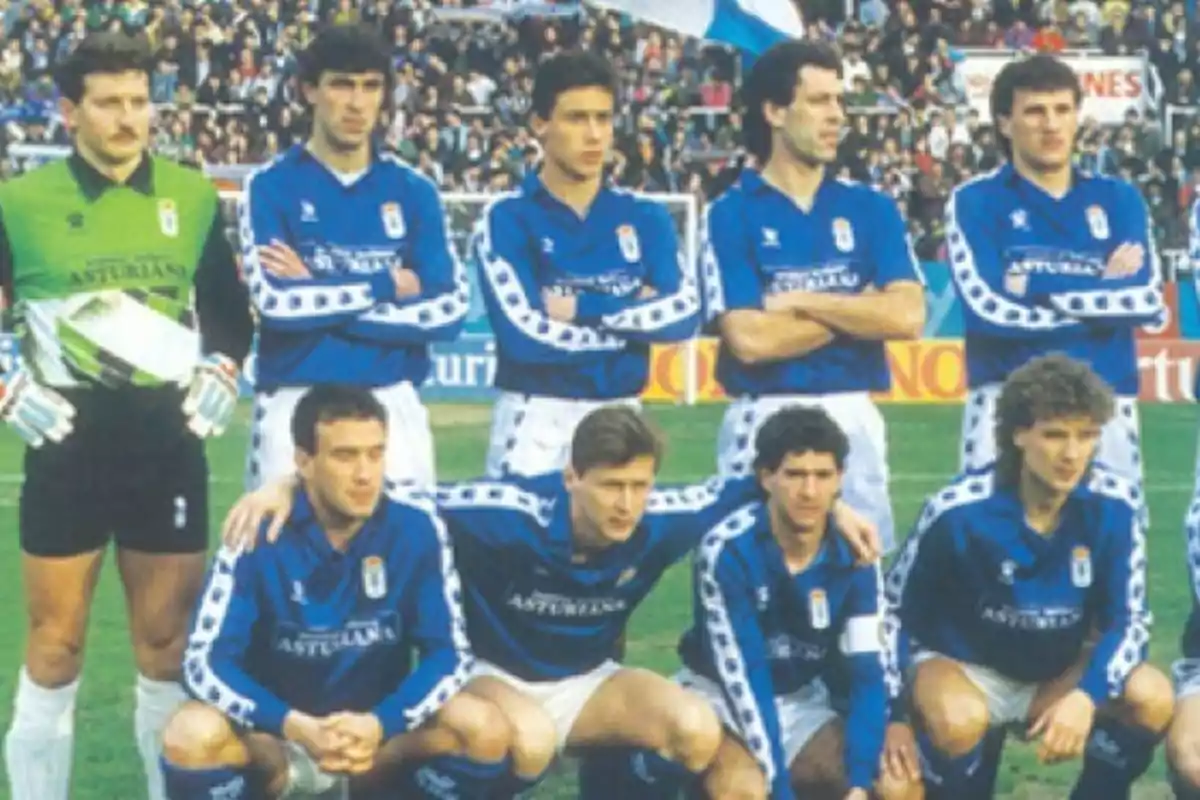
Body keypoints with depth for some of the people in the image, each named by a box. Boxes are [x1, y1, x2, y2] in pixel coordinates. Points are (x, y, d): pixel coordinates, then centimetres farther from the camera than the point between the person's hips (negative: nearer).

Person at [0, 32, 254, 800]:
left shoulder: (192, 196, 5)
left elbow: (229, 306, 18)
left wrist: (222, 372, 3)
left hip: (168, 441, 2)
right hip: (67, 443, -2)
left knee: (168, 639, 8)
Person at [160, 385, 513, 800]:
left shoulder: (416, 527, -13)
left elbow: (449, 652, -11)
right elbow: (205, 661, -19)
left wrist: (380, 724, -31)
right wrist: (295, 726, -36)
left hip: (379, 726, 2)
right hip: (278, 731, -1)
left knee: (486, 729, -26)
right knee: (190, 736, -33)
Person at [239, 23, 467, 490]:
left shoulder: (414, 192, 7)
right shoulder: (271, 187, 0)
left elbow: (449, 309, -3)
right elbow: (276, 301, -14)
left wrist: (318, 296, -9)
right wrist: (388, 285, -5)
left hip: (393, 410, 2)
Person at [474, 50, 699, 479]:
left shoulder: (645, 216, 7)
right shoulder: (507, 218, -5)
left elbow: (684, 311, -8)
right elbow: (525, 335, -17)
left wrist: (583, 309, -14)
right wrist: (635, 318, -9)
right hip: (535, 419, -4)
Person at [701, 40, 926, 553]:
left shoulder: (871, 209, 8)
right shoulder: (732, 215, -1)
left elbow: (907, 316, -5)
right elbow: (750, 339, -12)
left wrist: (803, 302, -8)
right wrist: (859, 310, -5)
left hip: (854, 419, 3)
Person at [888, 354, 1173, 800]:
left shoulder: (1114, 506, -16)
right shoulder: (959, 511, -23)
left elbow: (1129, 620, -9)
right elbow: (893, 610, -9)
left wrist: (1087, 696, -27)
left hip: (1057, 673, 3)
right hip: (963, 666, -3)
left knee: (1152, 698, -24)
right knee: (958, 720, -37)